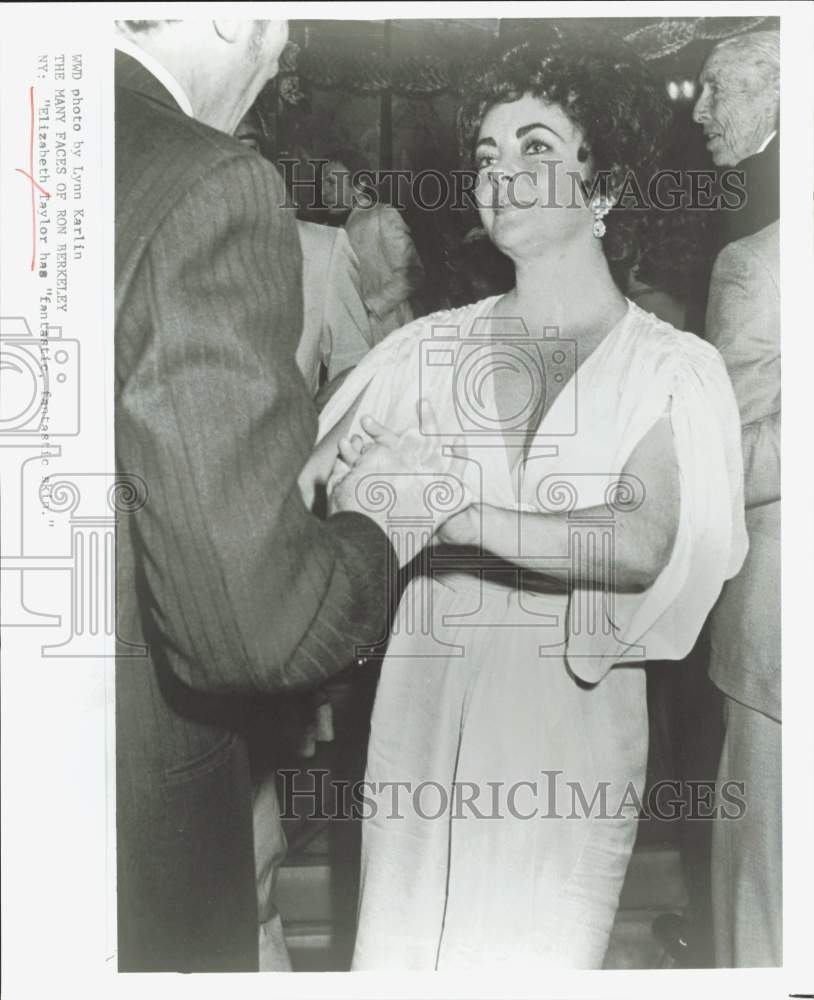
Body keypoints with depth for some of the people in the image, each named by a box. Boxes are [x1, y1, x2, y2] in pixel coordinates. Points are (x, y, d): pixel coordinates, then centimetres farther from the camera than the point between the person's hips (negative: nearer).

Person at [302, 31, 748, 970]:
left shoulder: (674, 368, -3)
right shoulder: (426, 346, 2)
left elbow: (652, 545, -19)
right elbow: (300, 487, -3)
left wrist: (461, 514, -28)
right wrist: (343, 473, -24)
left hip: (566, 730, -1)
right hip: (419, 716, 2)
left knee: (536, 954, 13)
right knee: (396, 948, 14)